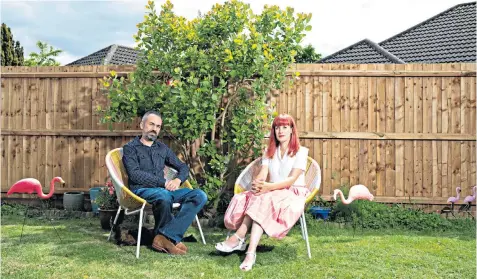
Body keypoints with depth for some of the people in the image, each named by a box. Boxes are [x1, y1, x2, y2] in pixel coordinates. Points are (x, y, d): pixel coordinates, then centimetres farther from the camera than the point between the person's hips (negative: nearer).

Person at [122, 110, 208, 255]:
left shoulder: (162, 148, 22)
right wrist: (164, 182, -15)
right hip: (141, 191, -6)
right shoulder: (130, 148, 6)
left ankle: (165, 236, -31)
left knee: (200, 195, -20)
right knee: (164, 195, -41)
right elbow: (135, 174, -9)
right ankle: (172, 238, -20)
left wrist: (178, 180, -3)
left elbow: (183, 167, 22)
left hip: (163, 190, 6)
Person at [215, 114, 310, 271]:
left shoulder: (301, 151, -2)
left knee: (264, 199, -36)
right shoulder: (269, 152, 13)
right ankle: (251, 252, -41)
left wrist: (268, 187, -31)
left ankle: (239, 238, -37)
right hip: (272, 193, 5)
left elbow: (292, 179, -15)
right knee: (243, 199, -28)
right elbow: (262, 175, -2)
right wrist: (257, 185, -28)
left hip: (294, 194, -4)